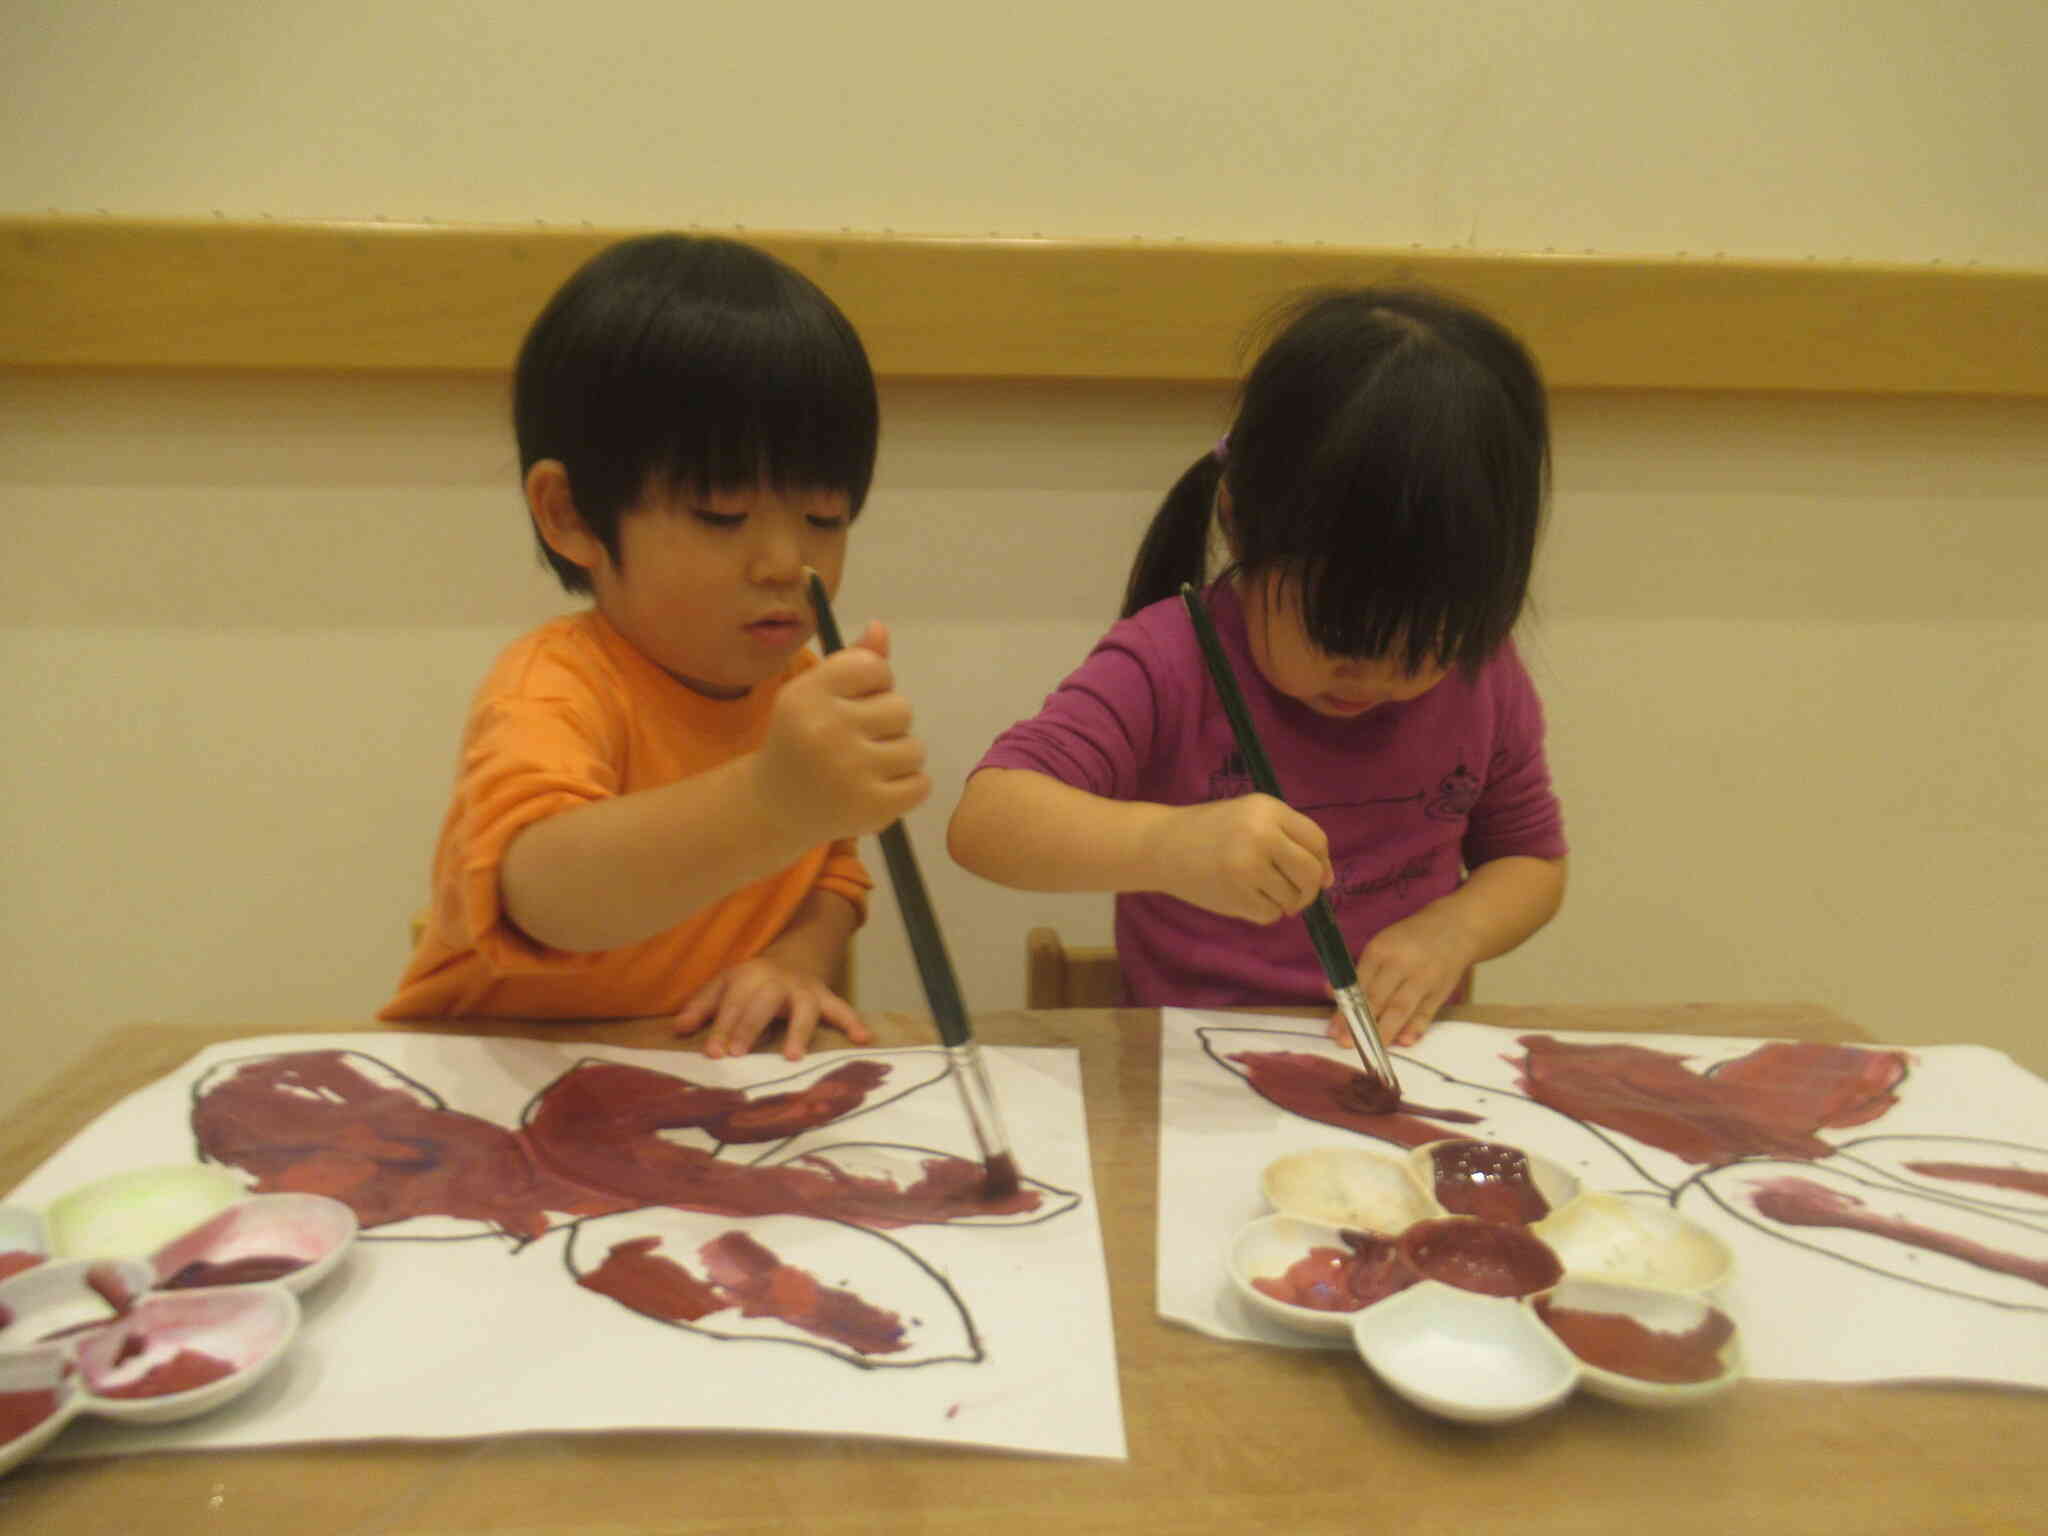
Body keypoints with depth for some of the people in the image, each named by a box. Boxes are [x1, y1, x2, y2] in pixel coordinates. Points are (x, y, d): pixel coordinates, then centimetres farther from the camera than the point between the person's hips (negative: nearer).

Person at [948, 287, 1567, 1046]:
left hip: (1400, 1069, 3)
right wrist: (1168, 843, -41)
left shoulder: (1482, 676, 0)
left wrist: (1453, 928, -8)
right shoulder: (1169, 665, -14)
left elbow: (1533, 861, 12)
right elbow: (984, 821, -24)